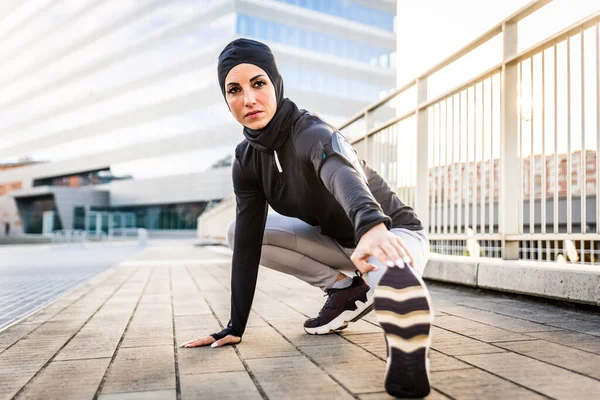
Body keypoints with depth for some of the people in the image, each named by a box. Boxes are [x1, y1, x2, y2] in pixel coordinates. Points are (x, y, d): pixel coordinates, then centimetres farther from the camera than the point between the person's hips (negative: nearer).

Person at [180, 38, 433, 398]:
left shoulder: (312, 134, -28)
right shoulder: (248, 159, -8)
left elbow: (344, 176, -51)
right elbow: (248, 244, -10)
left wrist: (372, 226, -74)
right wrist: (236, 327, -12)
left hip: (394, 232, -9)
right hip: (338, 240, 10)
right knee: (238, 232, -3)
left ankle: (409, 357, -19)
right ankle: (346, 290, 2)